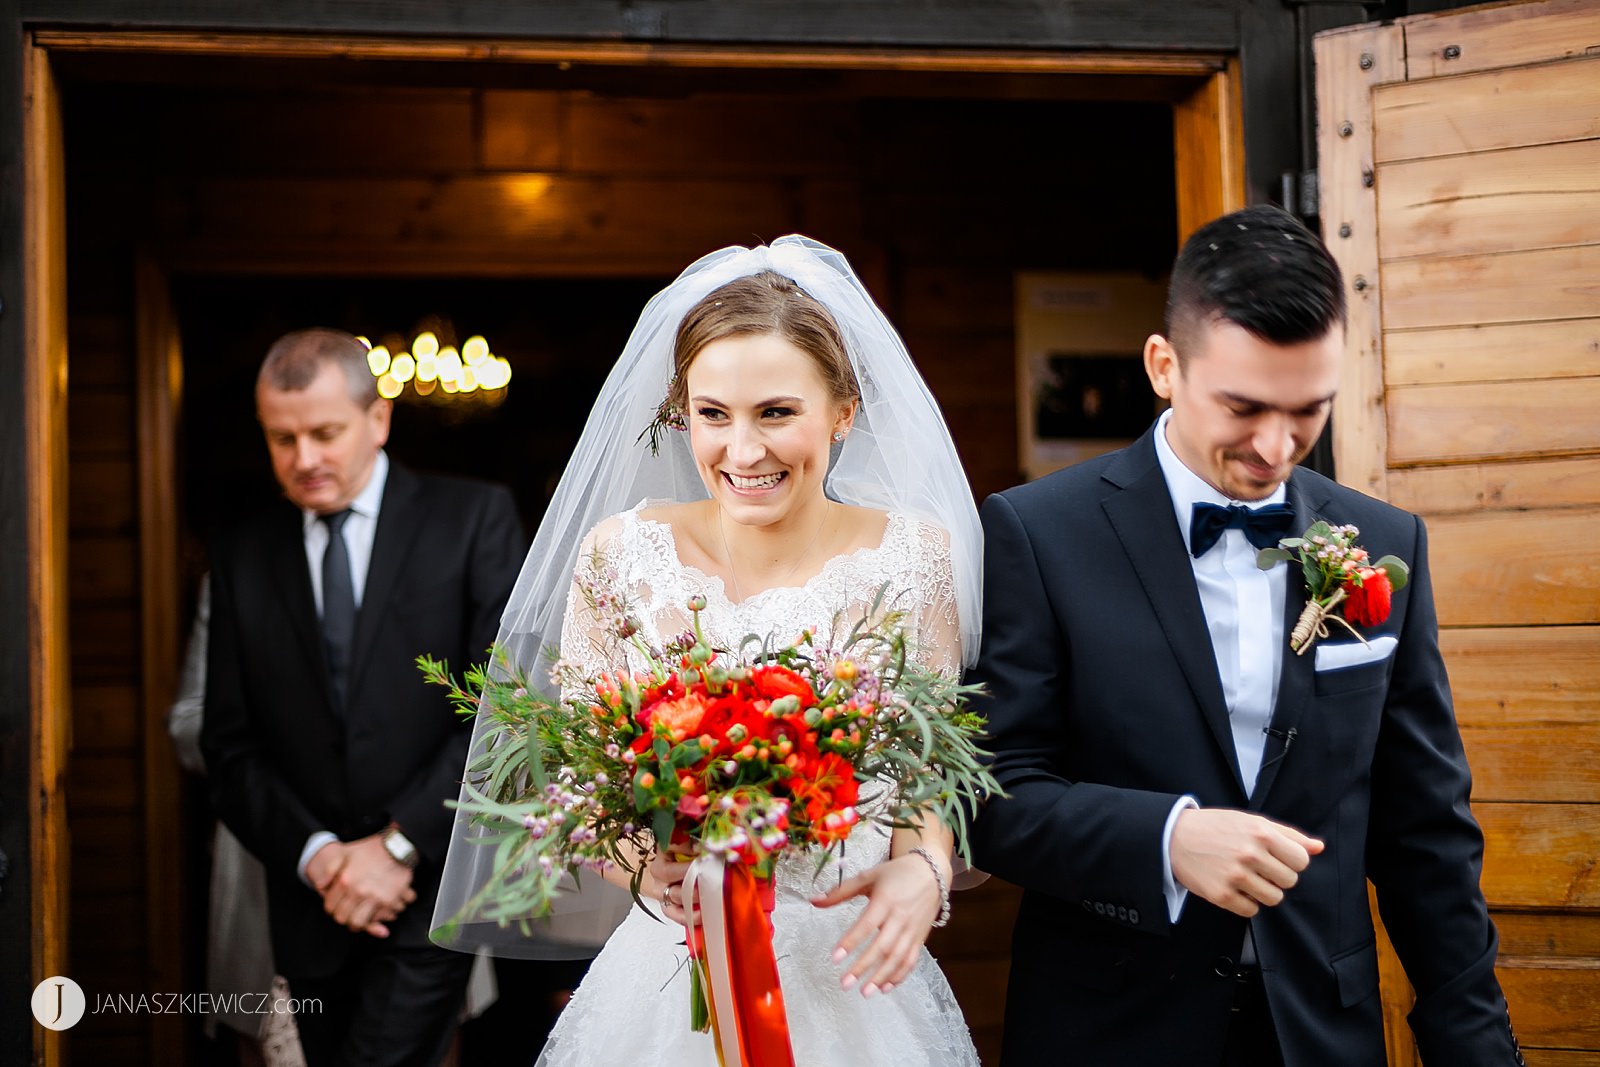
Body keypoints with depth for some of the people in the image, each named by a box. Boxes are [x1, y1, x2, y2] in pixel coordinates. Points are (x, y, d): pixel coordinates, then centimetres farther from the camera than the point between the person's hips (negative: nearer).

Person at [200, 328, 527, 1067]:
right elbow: (230, 745, 8)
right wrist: (315, 855, -8)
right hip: (313, 900, 4)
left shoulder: (473, 519, -1)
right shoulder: (242, 556, 9)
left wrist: (399, 845, -14)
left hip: (433, 881, -4)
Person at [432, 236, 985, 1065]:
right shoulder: (619, 552, -8)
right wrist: (641, 861, -21)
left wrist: (922, 870, -21)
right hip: (670, 974, 0)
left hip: (850, 978, 0)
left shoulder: (914, 554, -7)